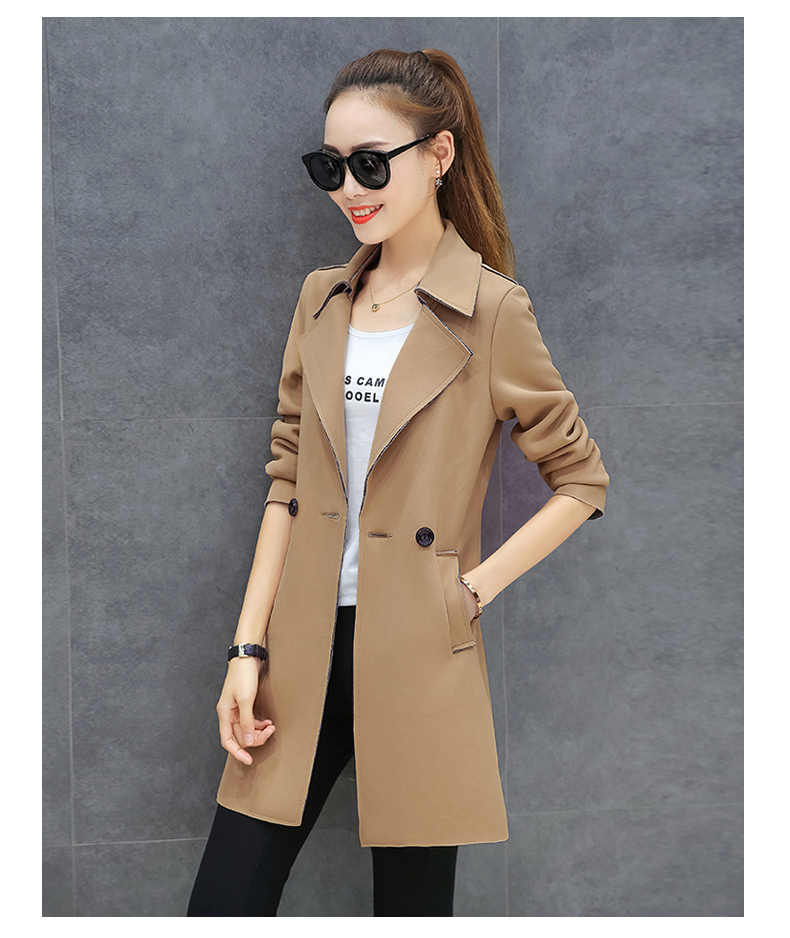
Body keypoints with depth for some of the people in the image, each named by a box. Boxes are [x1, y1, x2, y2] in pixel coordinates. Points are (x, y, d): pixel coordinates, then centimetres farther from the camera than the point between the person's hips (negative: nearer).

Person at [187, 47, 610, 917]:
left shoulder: (492, 312, -5)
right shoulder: (322, 300, 8)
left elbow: (581, 480, 1)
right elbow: (288, 481, 8)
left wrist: (474, 589, -8)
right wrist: (247, 649, 3)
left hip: (416, 660, -4)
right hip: (303, 656, 4)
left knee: (411, 899, 11)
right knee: (223, 901, 5)